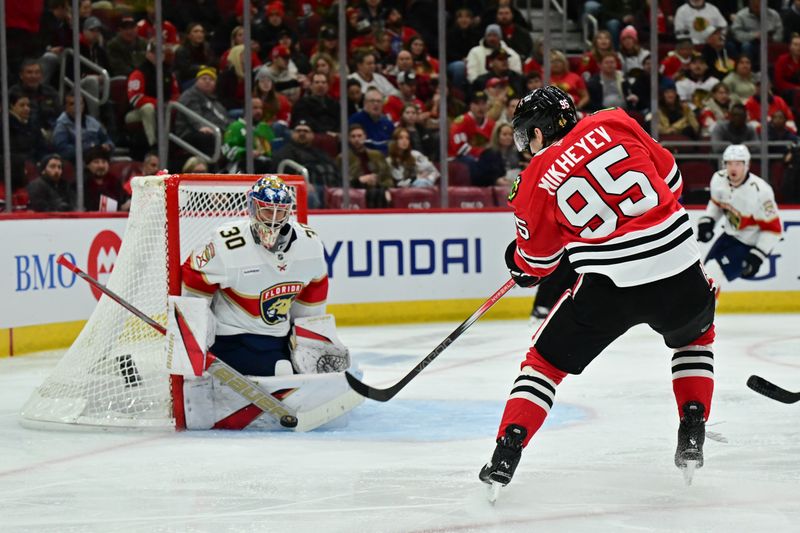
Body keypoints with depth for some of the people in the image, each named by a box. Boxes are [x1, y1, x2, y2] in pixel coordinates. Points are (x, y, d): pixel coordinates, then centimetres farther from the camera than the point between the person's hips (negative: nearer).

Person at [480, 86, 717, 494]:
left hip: (608, 284, -2)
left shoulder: (536, 181, 4)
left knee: (546, 360, 17)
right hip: (678, 267, 2)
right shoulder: (613, 123, 7)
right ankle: (692, 436, 24)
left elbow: (537, 261, 16)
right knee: (695, 336, 34)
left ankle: (505, 456, 7)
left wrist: (520, 266, 38)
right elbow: (670, 178, 14)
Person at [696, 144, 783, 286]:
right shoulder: (718, 179, -11)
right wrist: (707, 220, -2)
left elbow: (772, 228, -23)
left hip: (750, 245, -7)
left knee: (713, 272, -20)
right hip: (730, 235, 7)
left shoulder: (760, 191, -30)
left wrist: (757, 257, -25)